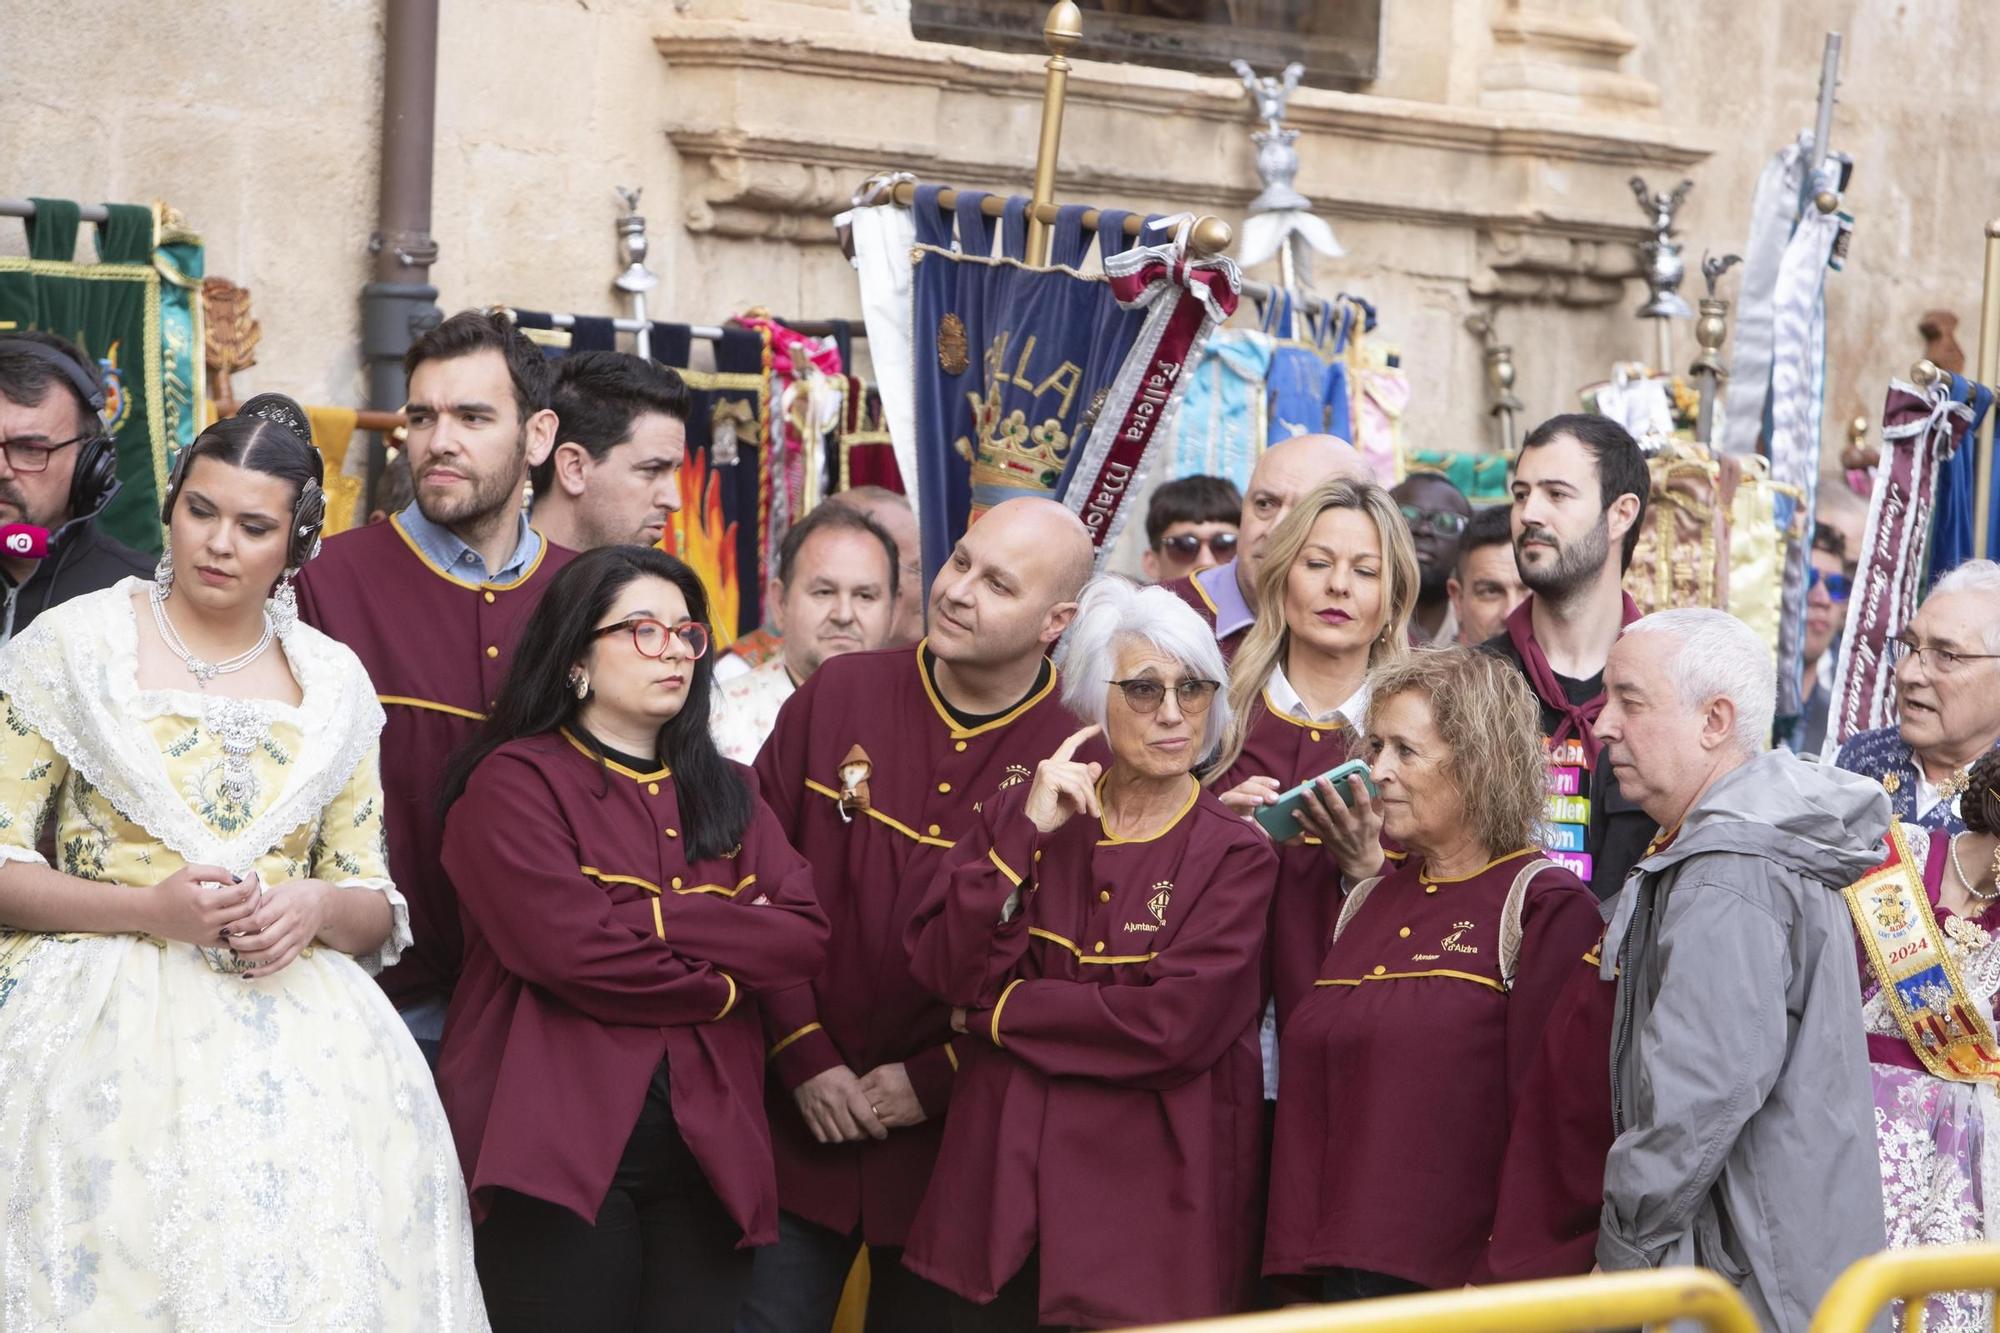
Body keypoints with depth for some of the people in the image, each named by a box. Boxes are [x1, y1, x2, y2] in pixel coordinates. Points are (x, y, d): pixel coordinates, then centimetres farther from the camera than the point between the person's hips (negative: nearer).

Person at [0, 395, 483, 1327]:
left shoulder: (334, 681, 13)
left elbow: (376, 911, 16)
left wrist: (317, 909, -8)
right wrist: (151, 909, -15)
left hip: (296, 1031, 2)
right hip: (110, 1028, -2)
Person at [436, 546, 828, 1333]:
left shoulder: (726, 793, 18)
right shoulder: (516, 781, -2)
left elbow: (807, 935, 2)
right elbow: (571, 950, -16)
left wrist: (655, 918, -10)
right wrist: (723, 982, -3)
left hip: (709, 1149, 5)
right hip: (559, 1148, -5)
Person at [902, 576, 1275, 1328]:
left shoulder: (1234, 855, -3)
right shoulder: (1026, 814, 8)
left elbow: (1175, 1026, -16)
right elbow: (944, 970, -4)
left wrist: (999, 1010, -8)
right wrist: (1025, 835, -13)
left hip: (1146, 1204, -3)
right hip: (1003, 1191, 3)